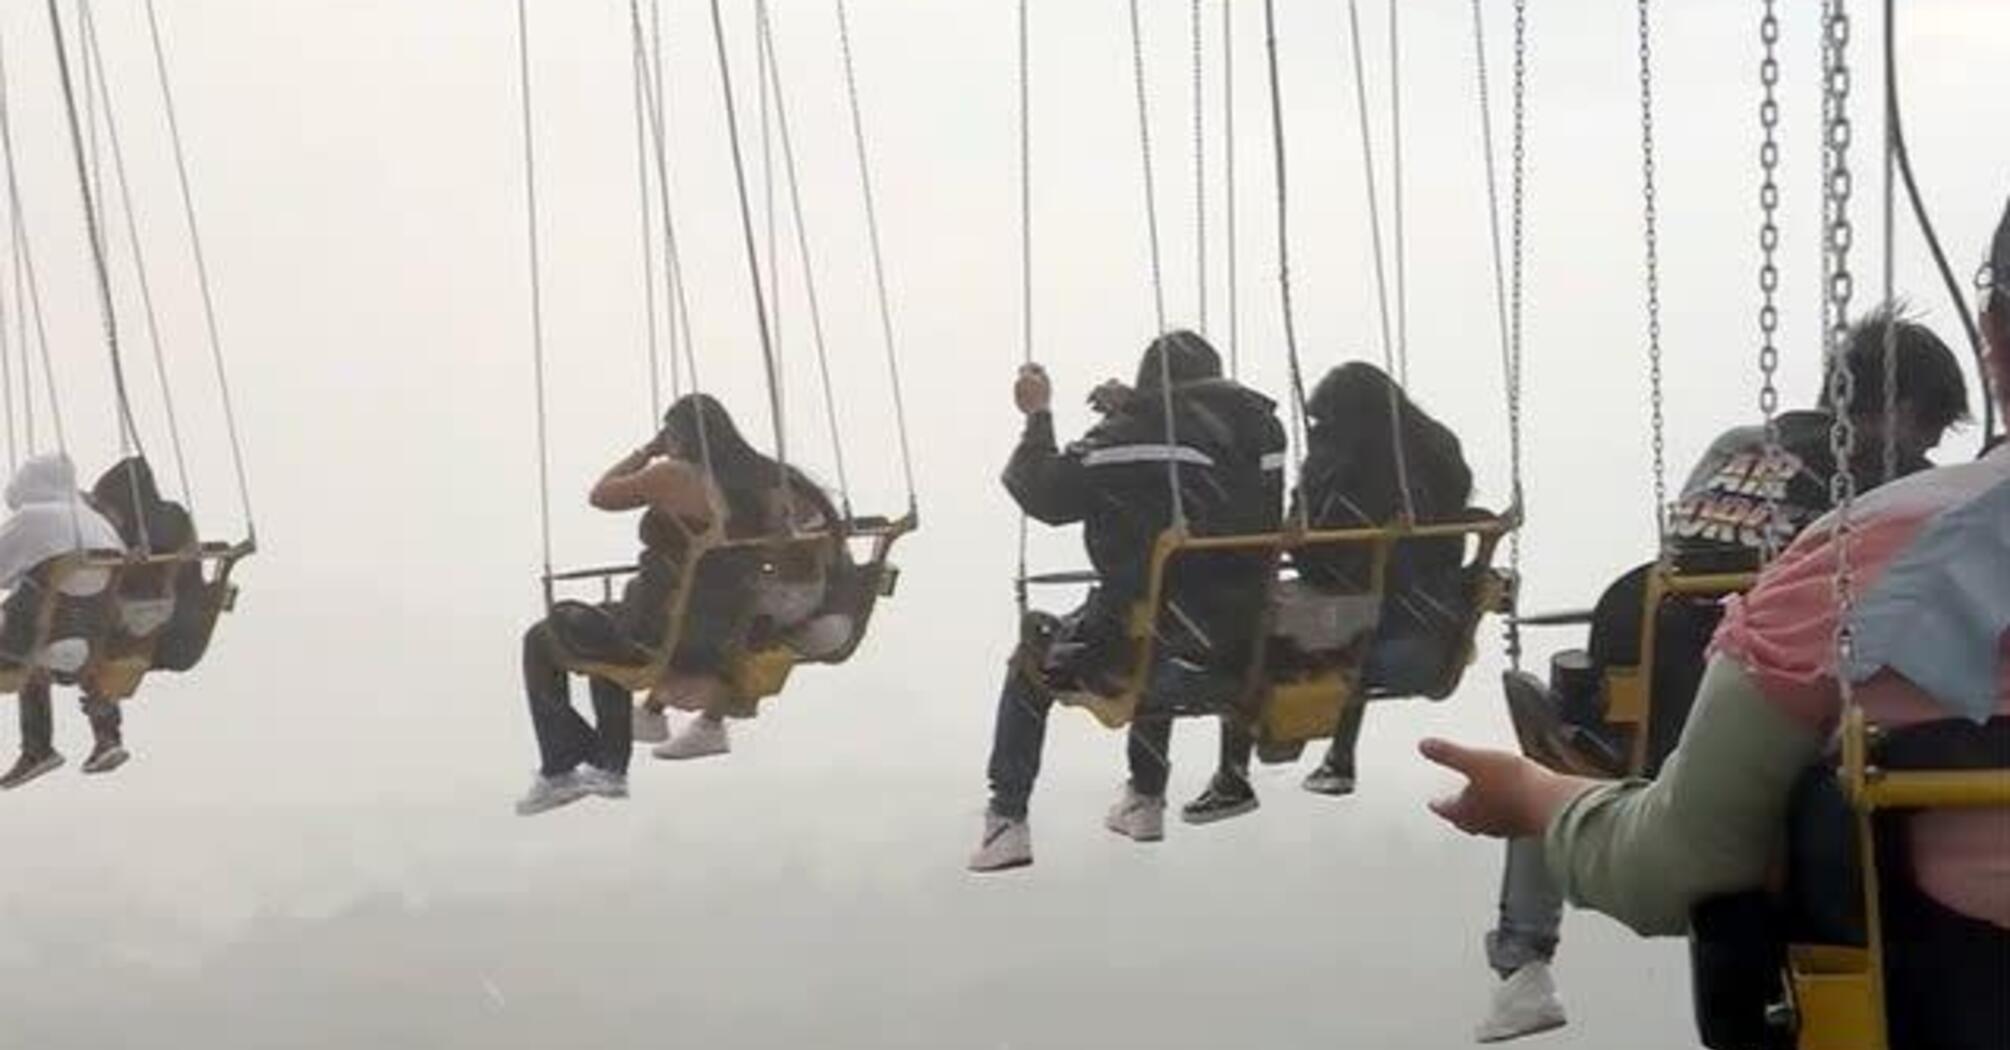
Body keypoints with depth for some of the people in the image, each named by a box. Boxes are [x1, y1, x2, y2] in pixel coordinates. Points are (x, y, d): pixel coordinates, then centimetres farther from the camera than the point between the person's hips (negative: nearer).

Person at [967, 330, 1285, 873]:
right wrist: (1131, 408, 25)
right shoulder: (1257, 427, 5)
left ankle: (1007, 820, 18)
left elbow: (1043, 493, -3)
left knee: (1035, 658, 23)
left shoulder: (1127, 437, -10)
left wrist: (1038, 416, 12)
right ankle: (1146, 800, 49)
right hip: (1243, 652, 5)